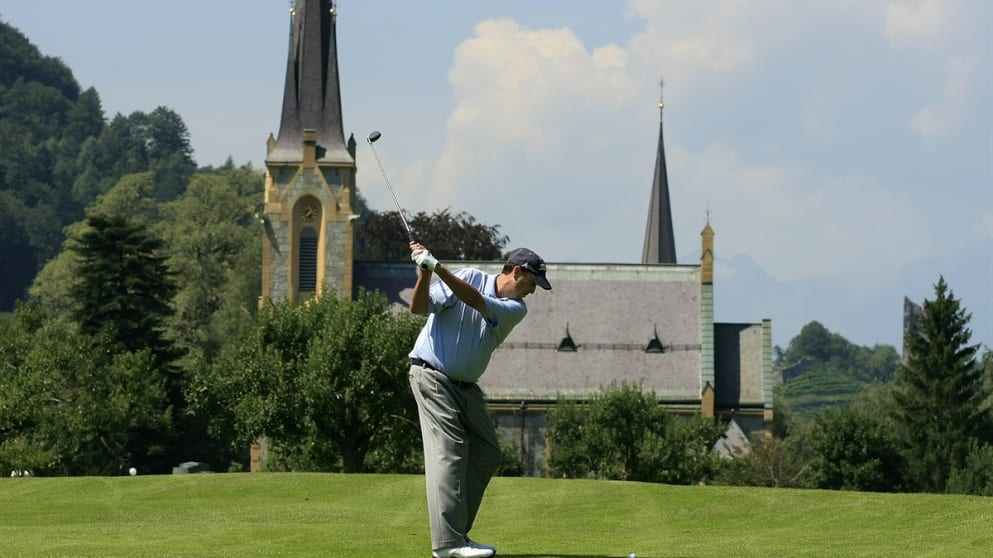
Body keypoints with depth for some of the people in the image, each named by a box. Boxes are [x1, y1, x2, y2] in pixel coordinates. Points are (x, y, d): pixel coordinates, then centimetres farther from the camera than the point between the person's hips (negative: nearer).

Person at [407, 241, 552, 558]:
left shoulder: (516, 309, 1)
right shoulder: (469, 276, -8)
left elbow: (477, 302, -19)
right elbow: (419, 307, -13)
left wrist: (437, 267, -32)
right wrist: (425, 273, -32)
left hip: (466, 386, 7)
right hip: (432, 375, -7)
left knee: (487, 454, 5)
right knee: (448, 451, -15)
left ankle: (456, 532, 9)